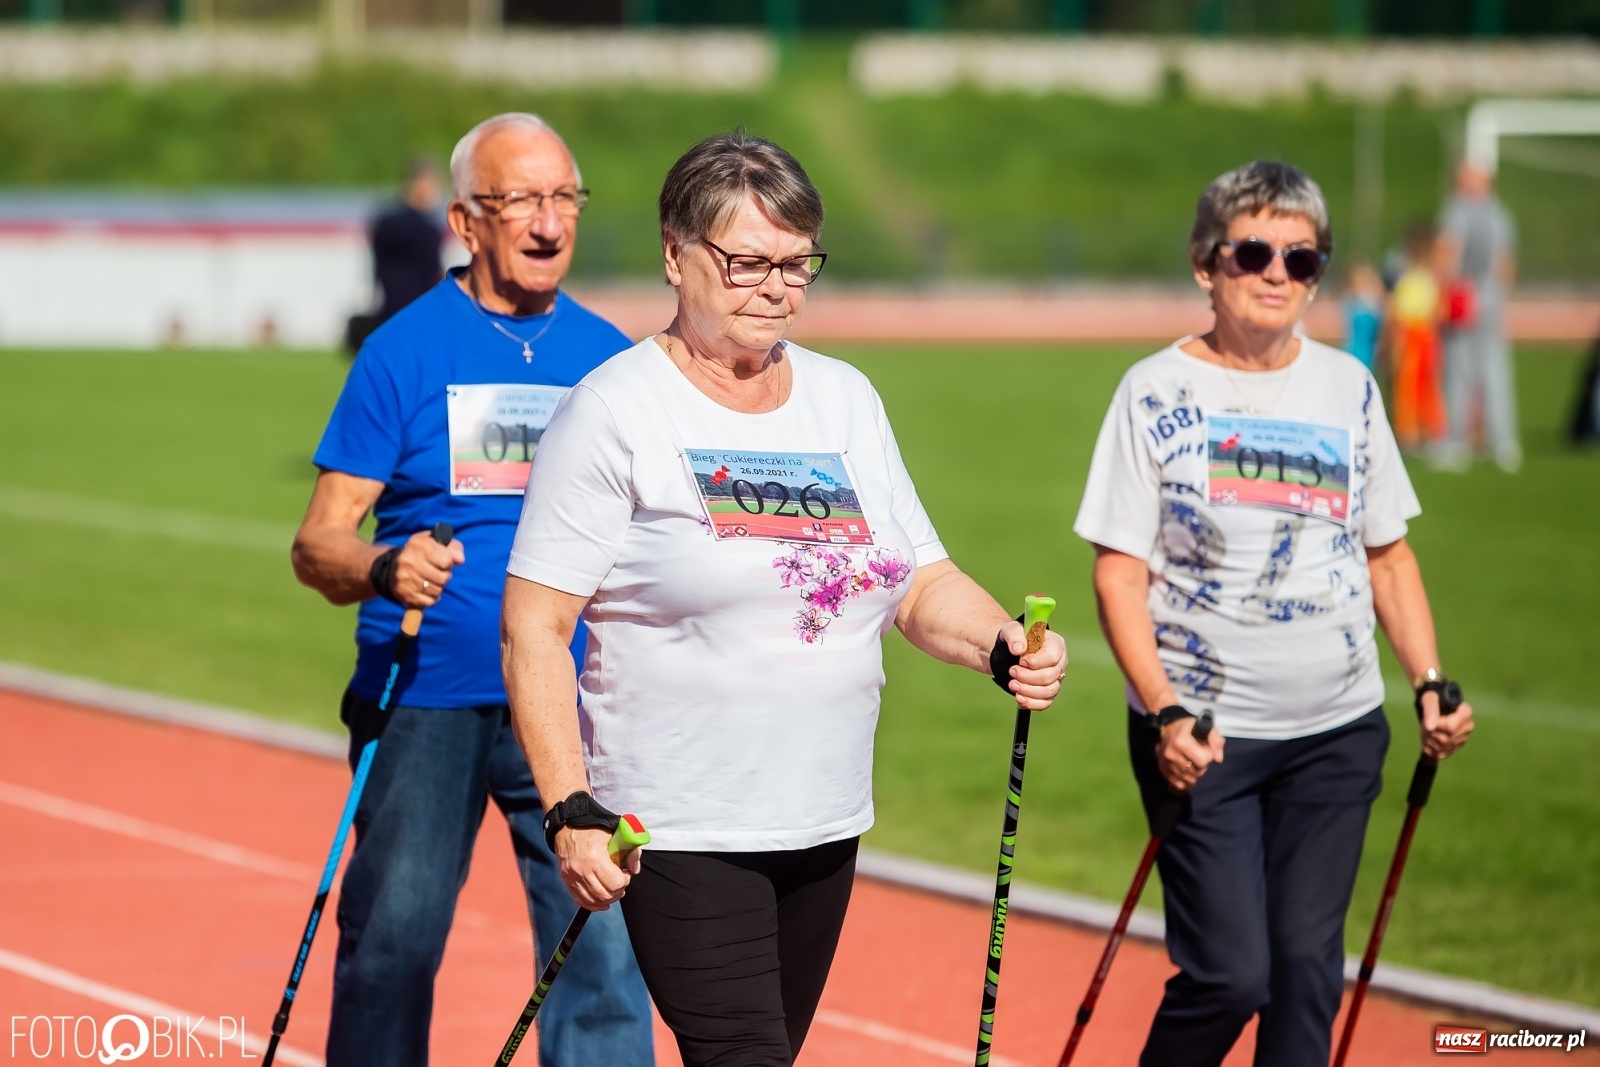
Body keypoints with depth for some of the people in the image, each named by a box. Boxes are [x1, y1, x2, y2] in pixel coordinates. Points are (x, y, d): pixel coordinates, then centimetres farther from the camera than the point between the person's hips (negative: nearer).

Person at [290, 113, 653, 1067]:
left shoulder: (608, 356, 10)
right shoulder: (404, 351, 0)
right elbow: (318, 544, -3)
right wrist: (385, 570, -24)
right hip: (425, 702, -2)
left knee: (605, 943, -5)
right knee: (392, 944, 2)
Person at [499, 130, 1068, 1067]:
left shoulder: (846, 399, 11)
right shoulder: (616, 410, -7)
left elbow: (922, 584, 14)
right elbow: (535, 628, -10)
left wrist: (1000, 645, -8)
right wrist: (573, 811, -18)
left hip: (824, 829, 6)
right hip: (682, 836, -6)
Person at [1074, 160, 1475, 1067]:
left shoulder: (1348, 387, 7)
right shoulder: (1158, 390, -4)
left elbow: (1388, 552, 13)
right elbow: (1120, 573, -7)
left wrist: (1432, 684, 0)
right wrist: (1166, 714, -19)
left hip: (1338, 731, 4)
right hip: (1205, 731, -4)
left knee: (1308, 963, 4)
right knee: (1231, 973, -8)